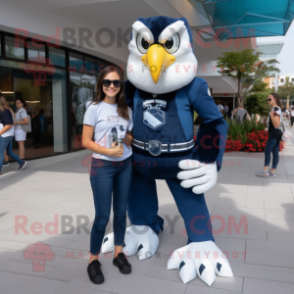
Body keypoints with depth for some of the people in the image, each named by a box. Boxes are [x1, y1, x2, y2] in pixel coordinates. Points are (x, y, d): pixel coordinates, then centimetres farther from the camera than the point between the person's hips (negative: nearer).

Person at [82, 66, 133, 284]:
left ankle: (119, 253, 27)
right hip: (102, 166, -4)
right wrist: (107, 151, -20)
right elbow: (86, 141, -7)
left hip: (125, 165, 4)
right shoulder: (95, 108, -5)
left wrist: (126, 139, -10)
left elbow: (132, 139, 12)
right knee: (102, 216, 0)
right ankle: (94, 260, 17)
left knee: (121, 211, 11)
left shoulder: (126, 110, 7)